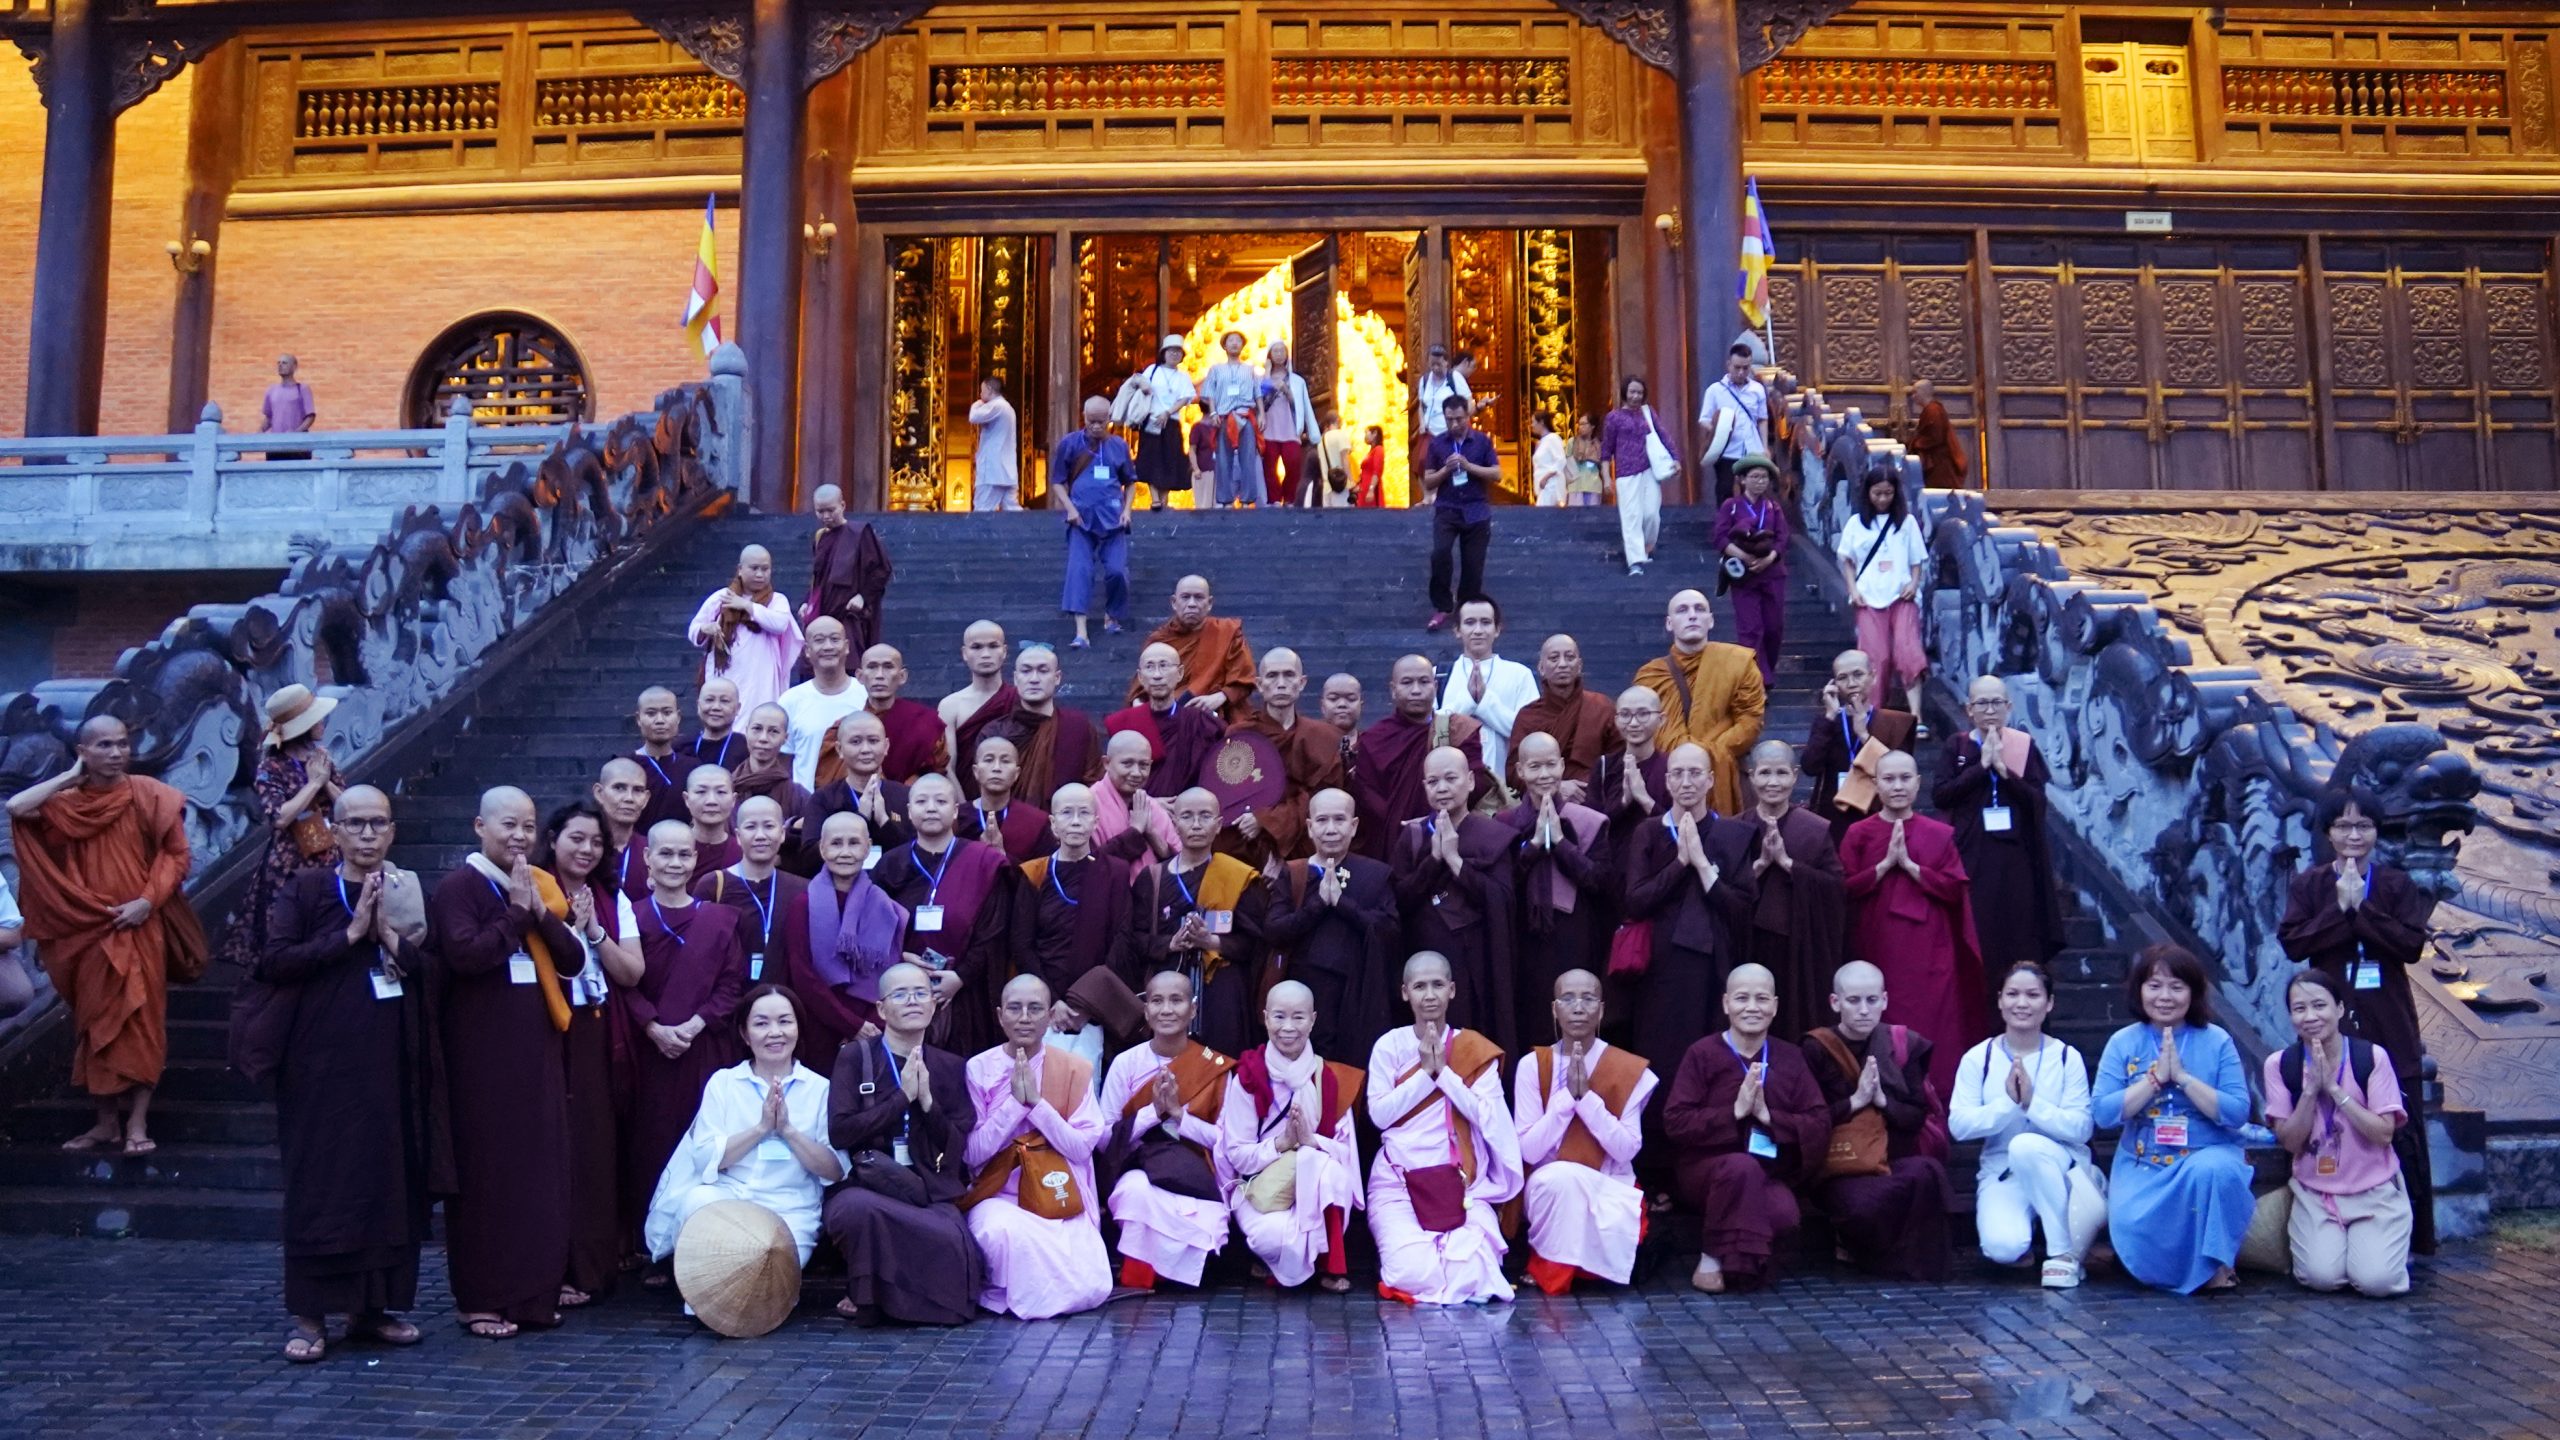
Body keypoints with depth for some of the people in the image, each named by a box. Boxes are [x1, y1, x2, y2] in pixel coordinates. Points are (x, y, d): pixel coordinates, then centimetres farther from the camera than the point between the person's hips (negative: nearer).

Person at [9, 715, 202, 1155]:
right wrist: (72, 776, -4)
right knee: (95, 1023, 7)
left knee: (141, 1019, -3)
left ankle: (137, 1122, 1)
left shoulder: (149, 795, -1)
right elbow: (16, 808, -15)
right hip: (86, 928, 3)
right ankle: (106, 1120, 16)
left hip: (139, 926, -2)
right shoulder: (66, 802, 4)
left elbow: (176, 854, -2)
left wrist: (147, 900, -14)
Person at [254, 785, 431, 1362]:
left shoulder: (409, 891, 9)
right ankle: (310, 1315, 6)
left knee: (389, 1179, 6)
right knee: (319, 1183, -2)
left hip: (392, 1060, 3)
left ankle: (373, 1305, 16)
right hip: (322, 1060, -3)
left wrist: (389, 934, -11)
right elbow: (274, 961, -11)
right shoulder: (305, 888, 1)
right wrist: (350, 935, -15)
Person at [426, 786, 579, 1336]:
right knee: (485, 1170, -1)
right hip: (480, 1049, -6)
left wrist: (540, 912, -9)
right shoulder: (458, 887, -6)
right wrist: (515, 911, -15)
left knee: (541, 1164, 7)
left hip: (536, 1047, 6)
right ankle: (480, 1299, 8)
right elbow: (465, 953, -23)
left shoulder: (541, 886, 13)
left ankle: (535, 1291, 17)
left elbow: (573, 960, 4)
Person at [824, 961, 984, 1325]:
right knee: (857, 1208, -39)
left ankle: (892, 1296, -2)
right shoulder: (854, 1057, 6)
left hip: (930, 1193, 2)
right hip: (865, 1186, -2)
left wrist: (927, 1101, -8)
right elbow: (839, 1132, -7)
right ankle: (865, 1295, -10)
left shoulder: (951, 1067, 14)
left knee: (953, 1242, -32)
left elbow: (958, 1149, 7)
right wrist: (902, 1096, -9)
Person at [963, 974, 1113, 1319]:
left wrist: (1036, 1102, -15)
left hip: (1059, 1199, 2)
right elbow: (972, 1154, -5)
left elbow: (1082, 1148, -5)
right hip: (999, 1195, -1)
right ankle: (1007, 1289, -3)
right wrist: (1014, 1102, -16)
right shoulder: (978, 1069, -1)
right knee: (1004, 1232, -38)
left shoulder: (1074, 1070, 2)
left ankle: (1018, 1294, 10)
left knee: (1090, 1289, -22)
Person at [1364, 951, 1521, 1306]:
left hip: (1462, 1180, 1)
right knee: (1413, 1273, -24)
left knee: (1470, 1275, -22)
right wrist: (1425, 1072, -11)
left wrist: (1444, 1071, -11)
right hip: (1399, 1179, -1)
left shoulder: (1475, 1049, 4)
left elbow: (1487, 1116, -7)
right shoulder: (1389, 1045, 2)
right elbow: (1379, 1114, -6)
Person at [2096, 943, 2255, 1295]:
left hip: (2209, 1155, -1)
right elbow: (2104, 1114, -8)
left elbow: (2238, 1113, -9)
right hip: (2141, 1165, 1)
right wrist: (2155, 1078, -15)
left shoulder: (2217, 1041, 0)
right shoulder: (2122, 1043, 2)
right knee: (2132, 1225, -28)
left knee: (2209, 1170, -36)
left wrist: (2182, 1077, -17)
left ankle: (2213, 1264, -12)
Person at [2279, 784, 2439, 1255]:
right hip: (2330, 1026, 0)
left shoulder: (2397, 884, 6)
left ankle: (2410, 1237, 7)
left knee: (2400, 1133, -1)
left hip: (2389, 1027, 0)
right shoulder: (2307, 885, 7)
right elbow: (2293, 942, -6)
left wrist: (2361, 907, -14)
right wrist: (2340, 907, -13)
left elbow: (2413, 945, -7)